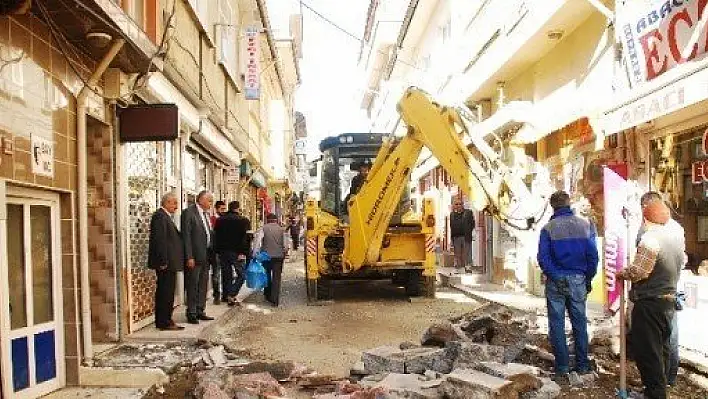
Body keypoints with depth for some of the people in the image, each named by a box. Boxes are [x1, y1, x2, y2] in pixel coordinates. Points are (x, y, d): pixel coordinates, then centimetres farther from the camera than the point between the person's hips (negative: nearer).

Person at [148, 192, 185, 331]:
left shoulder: (166, 216, 18)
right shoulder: (160, 216, -14)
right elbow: (159, 240, -21)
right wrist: (163, 261, -23)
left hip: (168, 263, 11)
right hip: (166, 263, -11)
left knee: (164, 292, 14)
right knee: (166, 292, -6)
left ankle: (162, 321, 22)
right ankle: (165, 322, 0)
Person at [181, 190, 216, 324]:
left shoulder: (207, 213, 13)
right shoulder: (189, 212, -11)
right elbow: (186, 236, -14)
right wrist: (189, 257, -18)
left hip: (206, 256, 8)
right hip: (195, 256, -8)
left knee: (203, 285, 13)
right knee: (193, 285, 1)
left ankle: (200, 311, 23)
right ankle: (191, 314, 9)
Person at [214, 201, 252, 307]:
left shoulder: (220, 220, 8)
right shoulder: (244, 220, -7)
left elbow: (215, 236, 11)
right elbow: (246, 238, -12)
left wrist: (218, 251, 14)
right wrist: (243, 252, -11)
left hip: (222, 251, 5)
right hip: (236, 252, -5)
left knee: (226, 274, 15)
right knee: (241, 274, 2)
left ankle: (226, 296, 20)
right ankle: (231, 295, -11)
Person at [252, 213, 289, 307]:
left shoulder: (263, 229, 0)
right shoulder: (282, 230, 5)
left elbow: (257, 241, -9)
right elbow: (285, 244, 4)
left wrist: (255, 254, -5)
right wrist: (284, 253, 18)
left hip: (266, 256, 0)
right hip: (278, 256, 0)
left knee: (267, 276, 19)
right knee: (276, 278, 2)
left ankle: (268, 296, 29)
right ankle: (275, 300, -3)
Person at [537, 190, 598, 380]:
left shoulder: (548, 228, -6)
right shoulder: (586, 225, 0)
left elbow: (543, 258, -12)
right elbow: (593, 255, 0)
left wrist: (553, 276, -4)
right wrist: (588, 279, 7)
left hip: (556, 281, -2)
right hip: (578, 280, 2)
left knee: (557, 324, 5)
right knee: (579, 322, 14)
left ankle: (562, 368, 9)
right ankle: (582, 365, 20)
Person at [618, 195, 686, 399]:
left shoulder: (650, 239, -22)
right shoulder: (678, 237, 5)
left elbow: (638, 271, -24)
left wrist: (622, 273, -6)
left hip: (649, 303, -9)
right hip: (669, 300, 9)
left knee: (647, 351, 0)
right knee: (662, 347, 19)